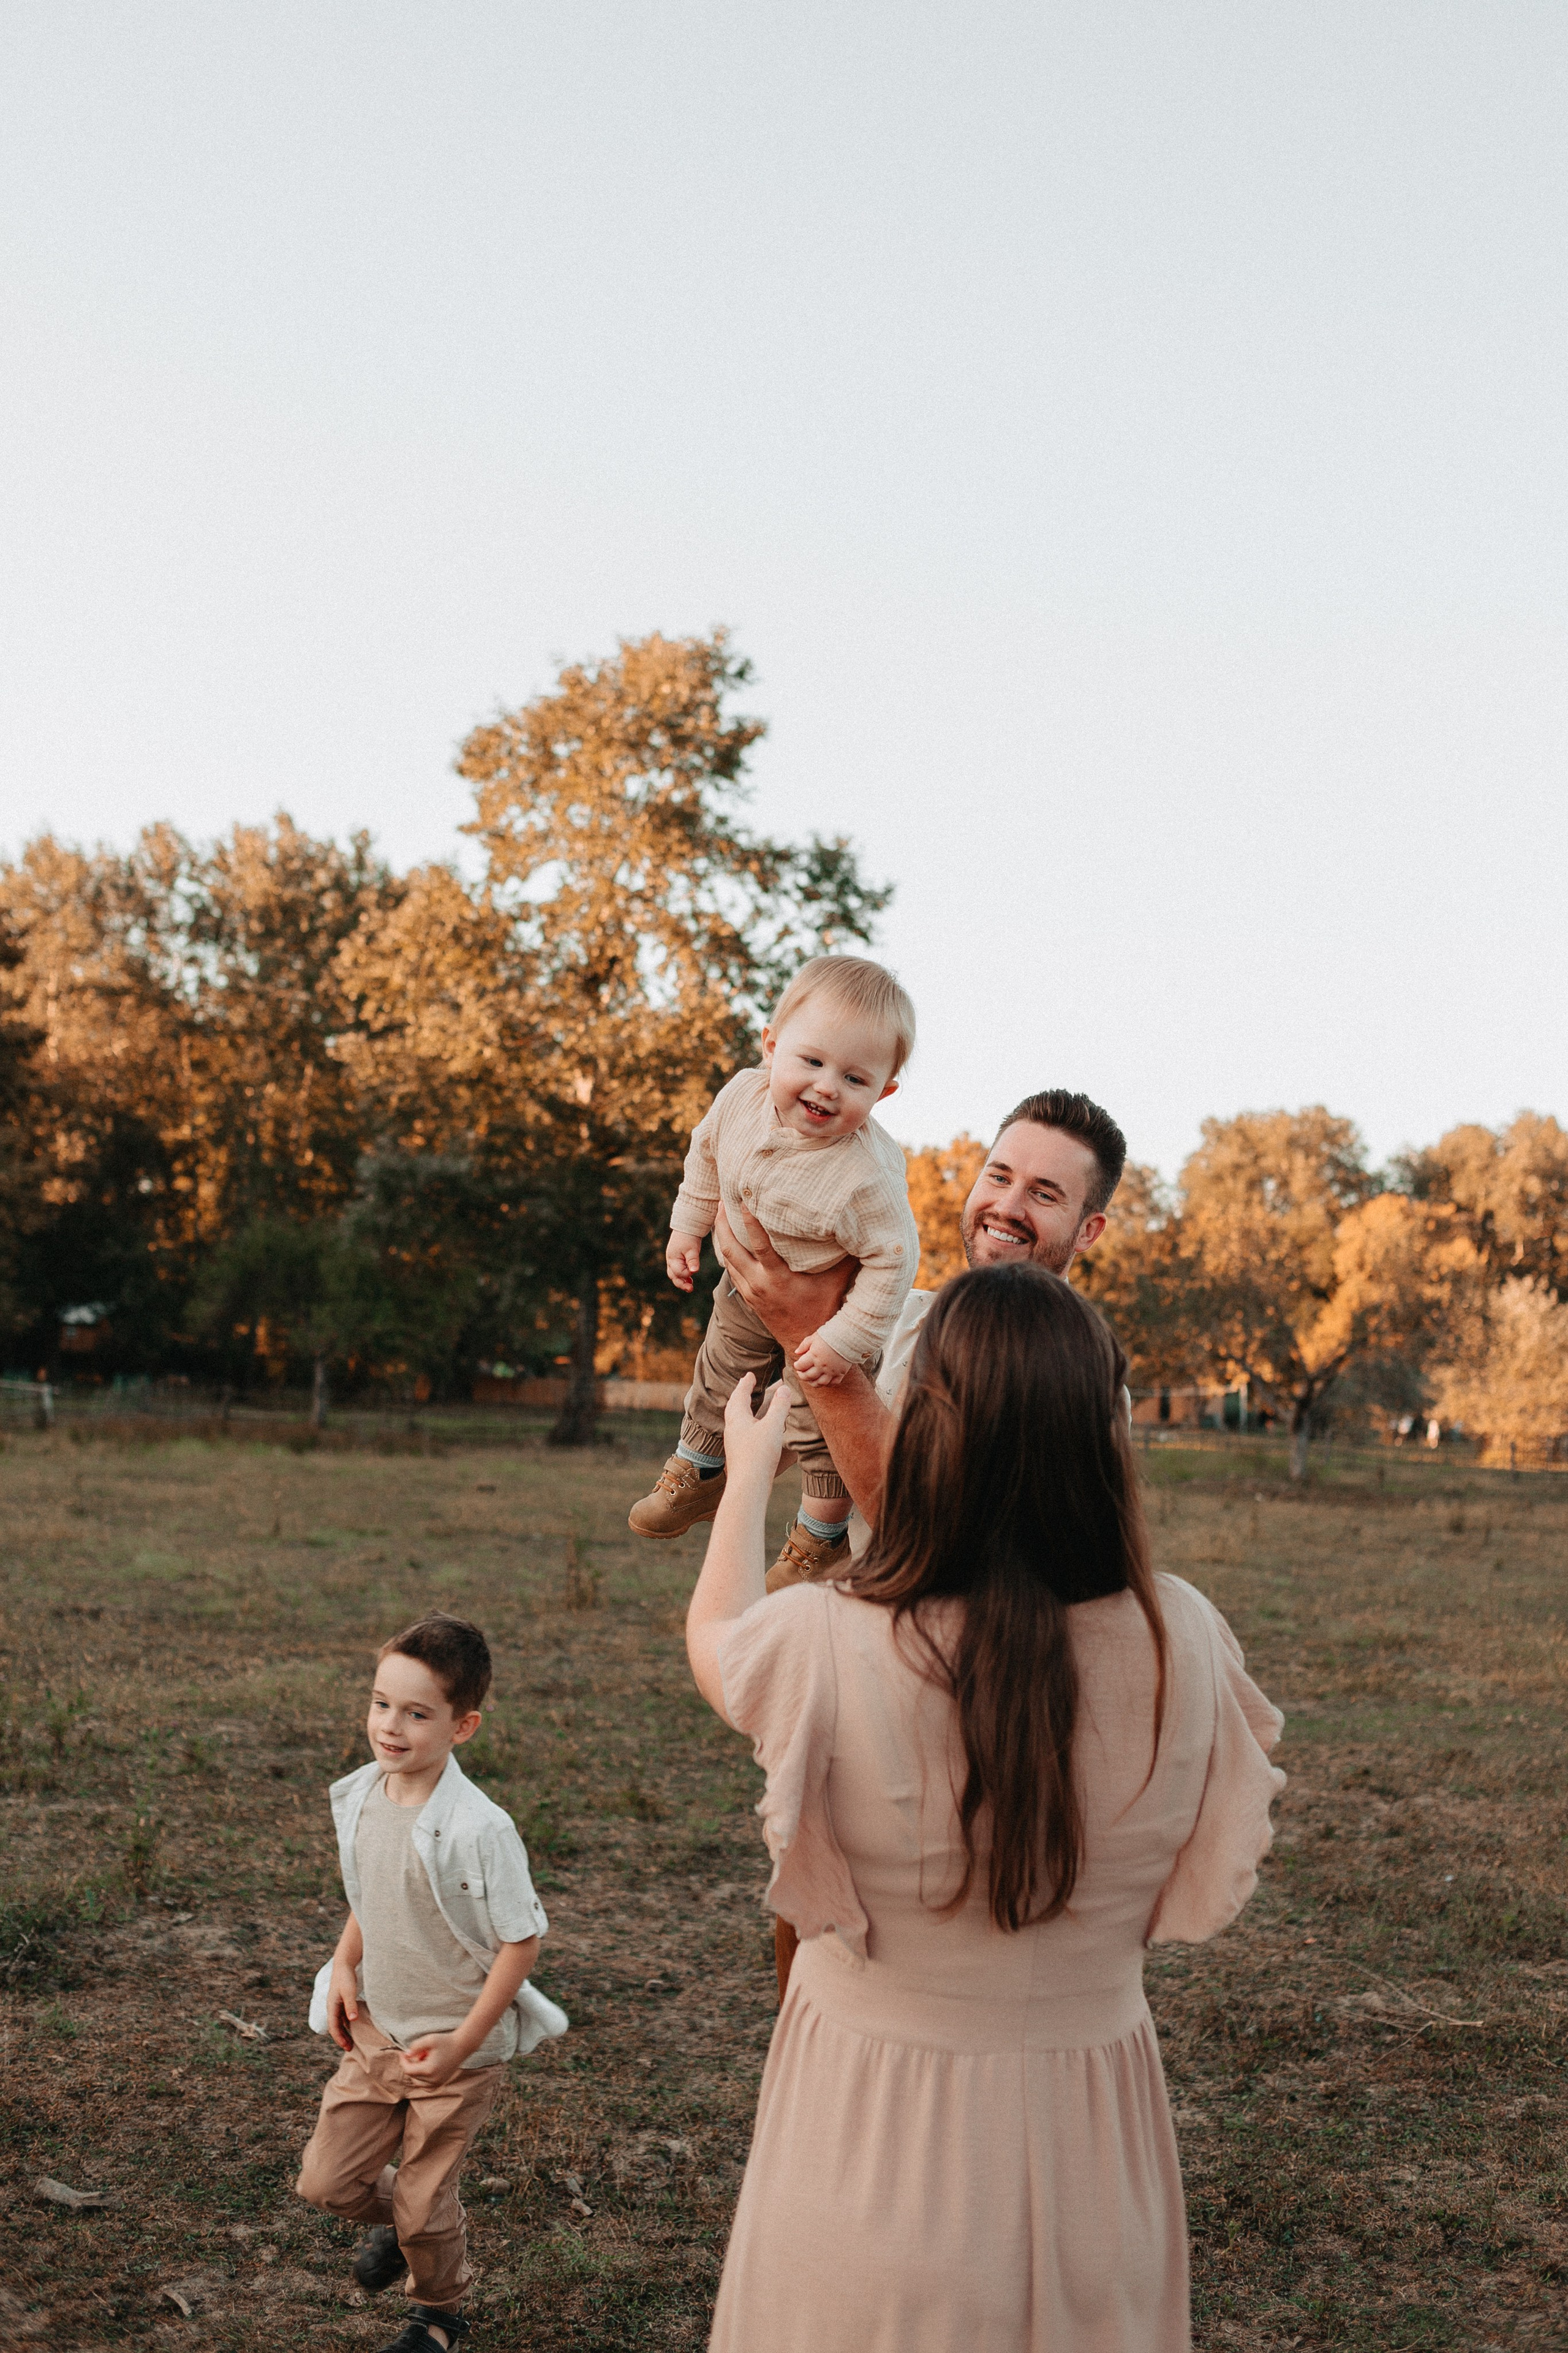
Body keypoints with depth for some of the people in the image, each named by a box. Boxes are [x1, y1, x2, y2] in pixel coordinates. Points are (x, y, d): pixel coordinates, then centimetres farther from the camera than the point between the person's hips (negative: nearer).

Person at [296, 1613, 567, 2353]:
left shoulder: (478, 1829, -26)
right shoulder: (359, 1797, -6)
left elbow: (521, 1940, -19)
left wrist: (461, 2045, -19)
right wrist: (344, 1967, -3)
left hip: (455, 2045, -5)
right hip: (375, 2032, 5)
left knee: (423, 2207, 8)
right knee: (326, 2181, 7)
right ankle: (399, 2219, 41)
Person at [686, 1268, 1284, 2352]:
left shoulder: (828, 1650, -25)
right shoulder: (1184, 1644, -18)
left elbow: (712, 1640, 0)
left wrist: (750, 1473, 19)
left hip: (872, 2143, -2)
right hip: (1091, 2148, 2)